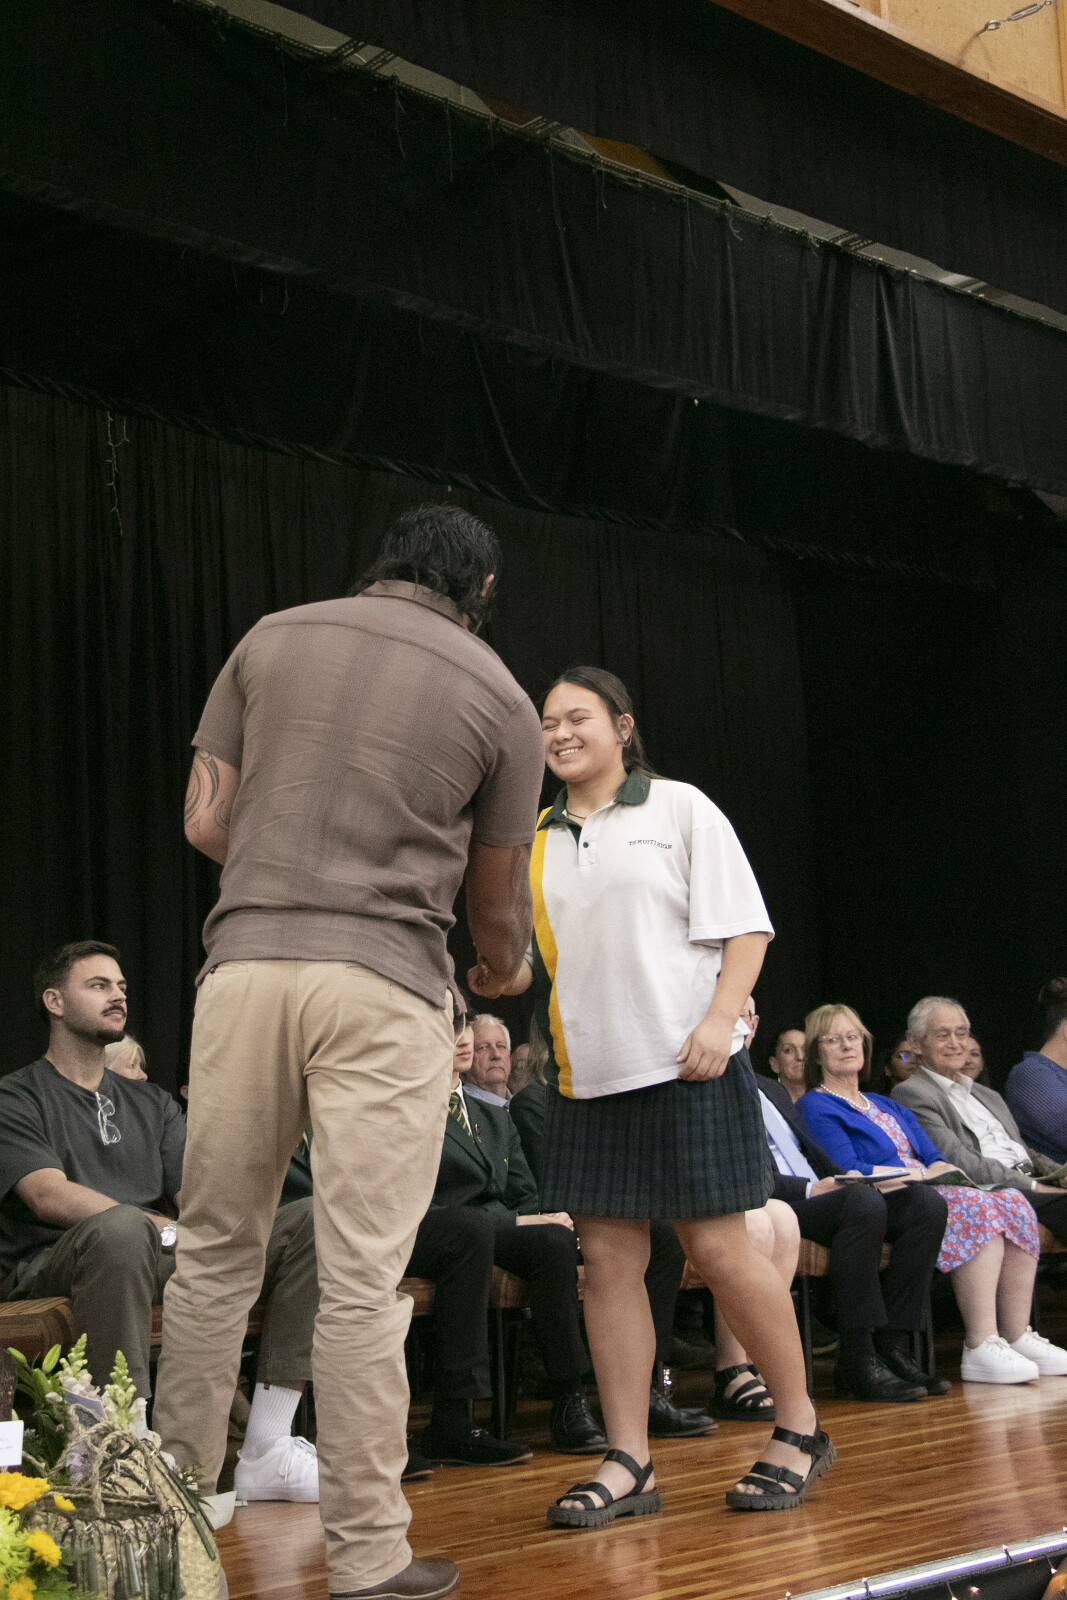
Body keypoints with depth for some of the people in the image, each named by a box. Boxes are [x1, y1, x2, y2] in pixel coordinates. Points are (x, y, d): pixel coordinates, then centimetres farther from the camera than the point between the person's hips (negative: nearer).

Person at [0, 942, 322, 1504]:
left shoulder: (151, 1102, 24)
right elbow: (49, 1196, -13)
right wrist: (163, 1229, -25)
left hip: (161, 1265, 6)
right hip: (55, 1267, -6)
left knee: (312, 1220, -11)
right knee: (121, 1226, -41)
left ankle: (265, 1452, -19)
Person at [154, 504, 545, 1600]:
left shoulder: (272, 638, 12)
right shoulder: (497, 696, 7)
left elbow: (205, 823, 10)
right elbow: (494, 906, 13)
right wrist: (506, 968, 35)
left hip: (243, 963, 3)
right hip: (384, 985, -2)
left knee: (213, 1252, 13)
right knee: (363, 1281, 0)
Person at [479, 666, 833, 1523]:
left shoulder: (680, 809, 2)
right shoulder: (536, 841, 15)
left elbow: (745, 926, -2)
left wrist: (720, 1018, -14)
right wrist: (497, 977, -2)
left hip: (683, 1065, -5)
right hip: (586, 1072, 5)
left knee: (718, 1249, -3)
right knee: (609, 1259, 2)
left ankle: (800, 1428, 15)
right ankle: (628, 1463, 8)